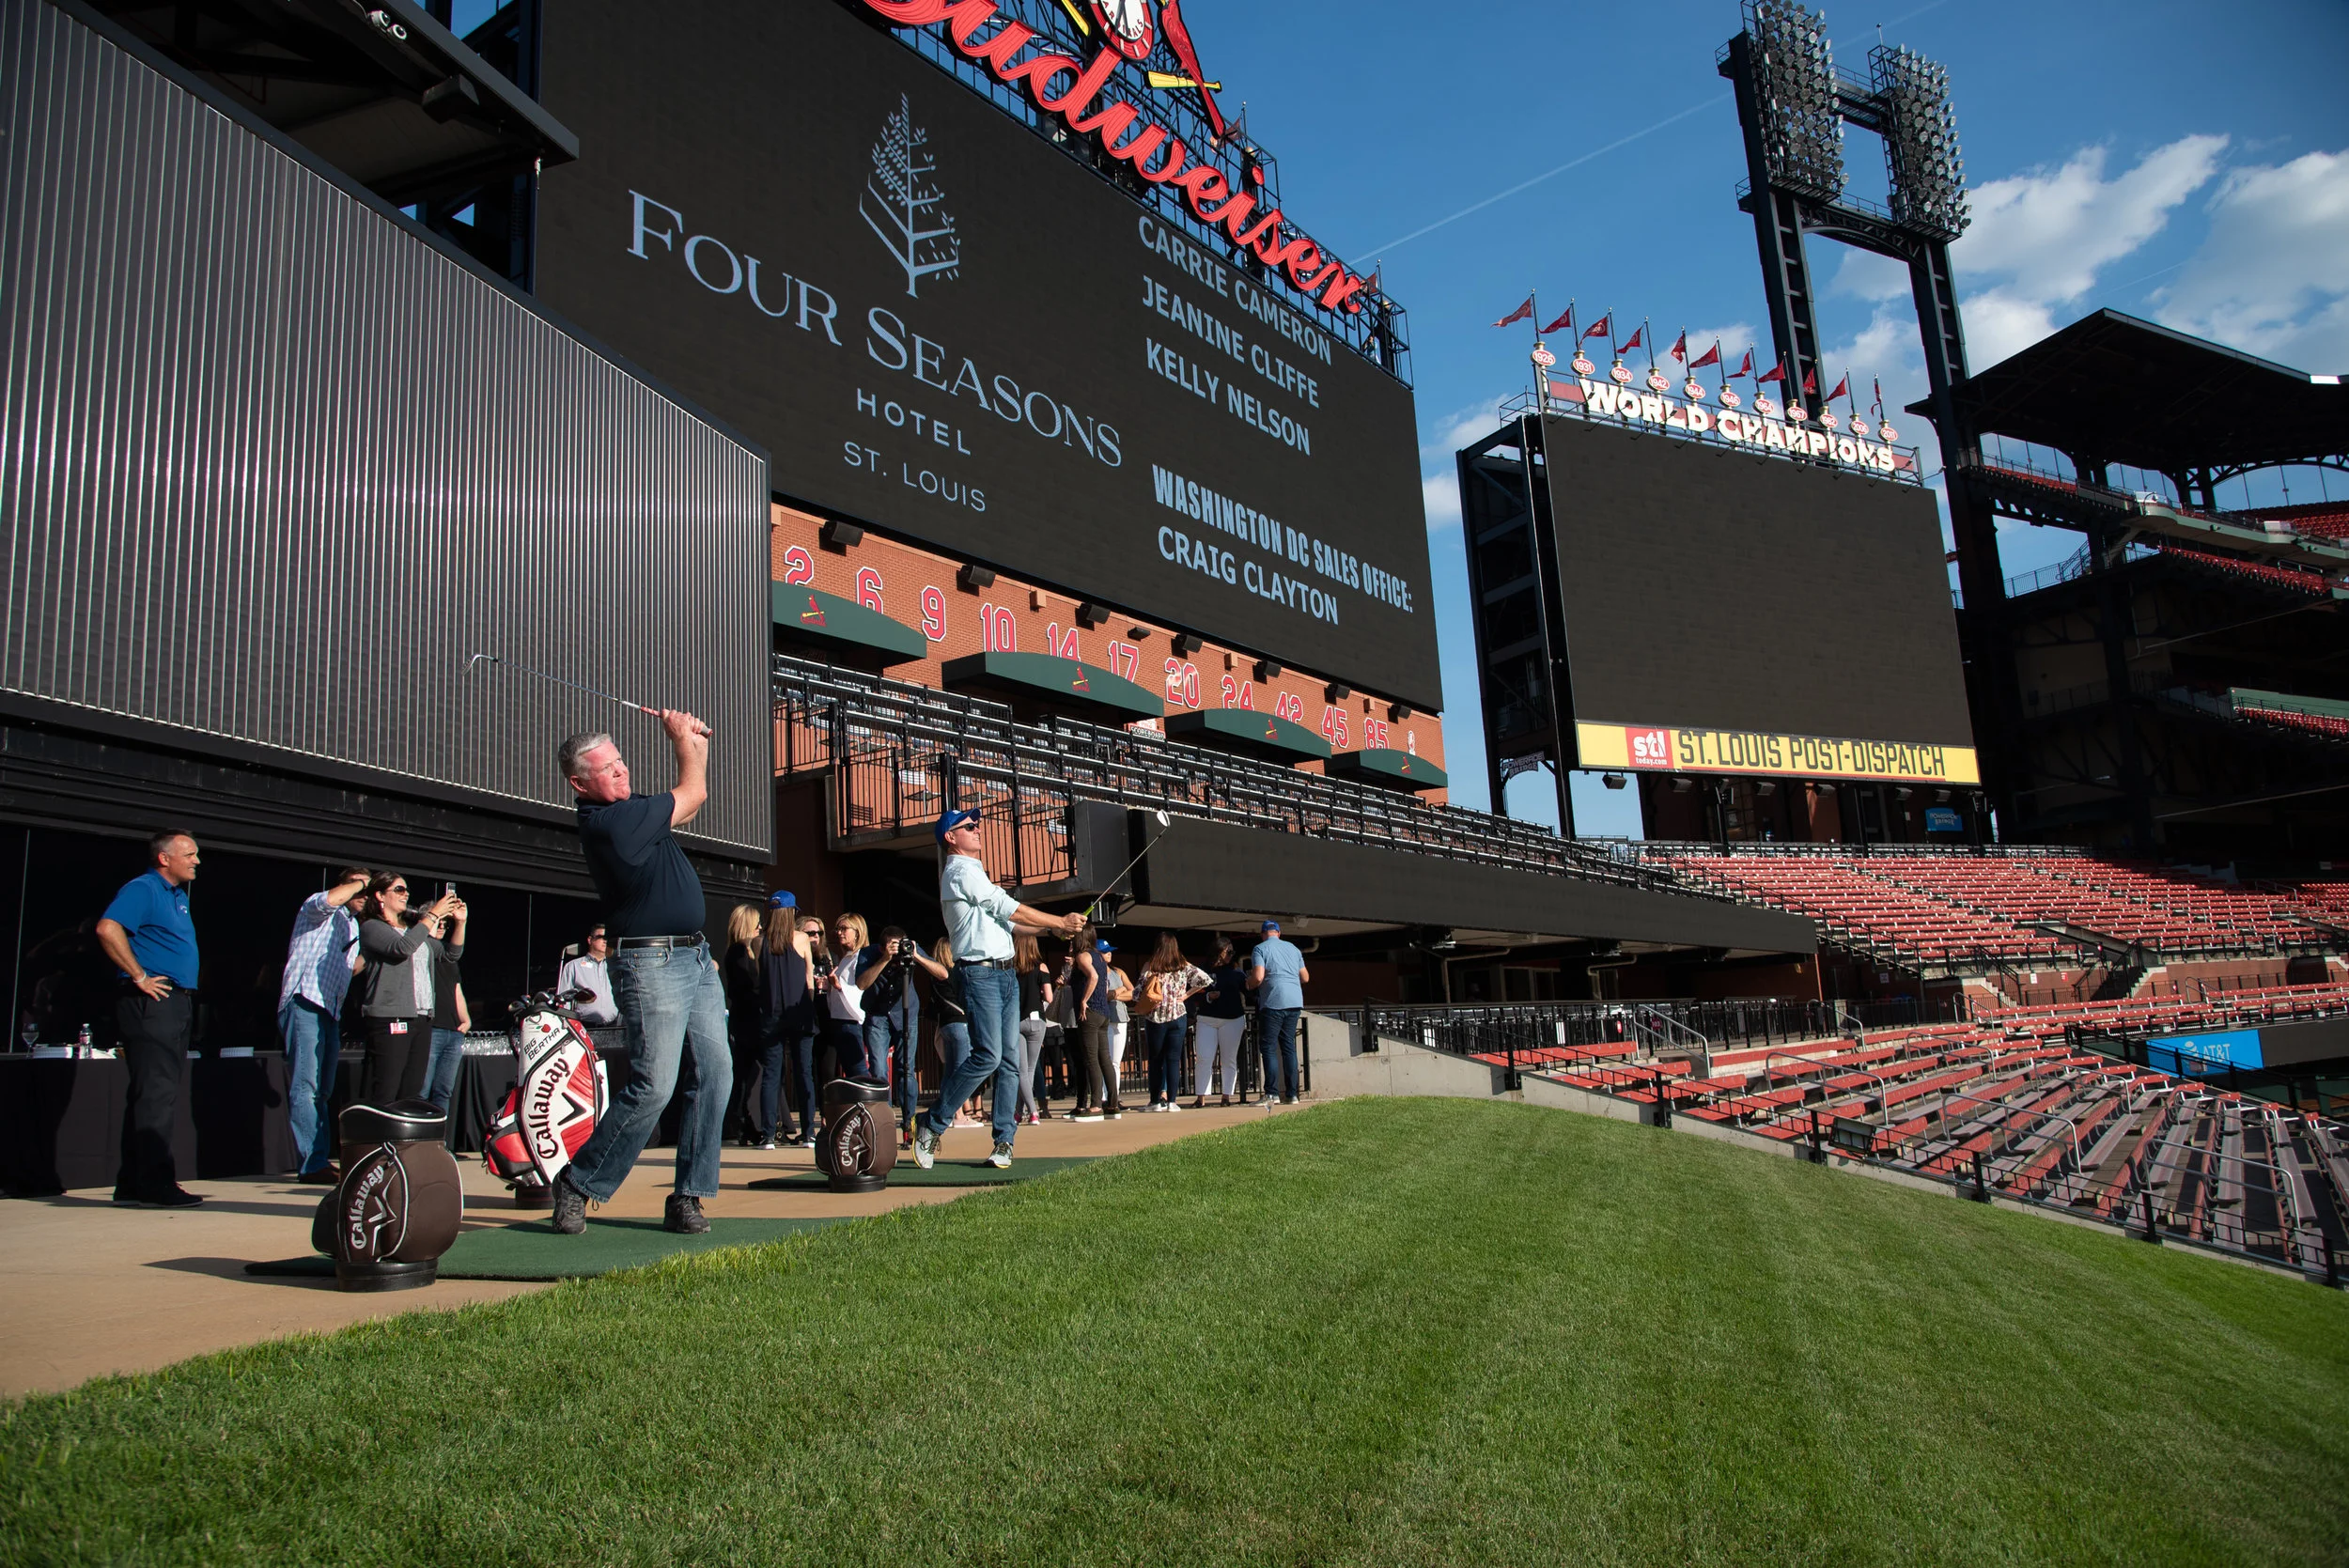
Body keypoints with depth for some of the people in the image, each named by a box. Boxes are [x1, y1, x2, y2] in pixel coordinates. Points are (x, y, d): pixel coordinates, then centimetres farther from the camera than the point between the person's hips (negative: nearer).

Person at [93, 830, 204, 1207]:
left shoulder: (179, 895, 19)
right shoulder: (142, 889, -9)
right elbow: (108, 928, -25)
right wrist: (139, 976, -22)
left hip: (178, 1003, 10)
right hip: (151, 1004, -10)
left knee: (158, 1093, 12)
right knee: (156, 1093, -10)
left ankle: (132, 1183, 19)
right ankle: (155, 1185, -8)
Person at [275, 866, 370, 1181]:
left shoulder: (354, 926, 26)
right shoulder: (318, 909, 2)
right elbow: (330, 898, -23)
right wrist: (360, 883, -9)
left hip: (331, 1012, 9)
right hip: (304, 1004, -9)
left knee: (322, 1092, 8)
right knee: (305, 1087, -12)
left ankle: (320, 1160, 10)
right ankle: (311, 1164, -16)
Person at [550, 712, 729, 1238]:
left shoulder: (634, 811, 14)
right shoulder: (606, 821, -15)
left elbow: (691, 804, 32)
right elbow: (692, 794, -6)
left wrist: (697, 741, 22)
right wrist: (682, 737, 11)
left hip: (696, 958, 9)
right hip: (650, 963, -9)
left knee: (716, 1074, 1)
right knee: (653, 1086, -11)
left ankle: (687, 1196, 6)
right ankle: (578, 1184, 7)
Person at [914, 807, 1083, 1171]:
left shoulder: (975, 872, 25)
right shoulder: (961, 871, -6)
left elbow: (1004, 921, 24)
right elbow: (1007, 908, -10)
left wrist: (1053, 929, 12)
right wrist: (1060, 922, -4)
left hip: (1006, 974, 9)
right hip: (979, 973, -9)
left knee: (1010, 1059, 3)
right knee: (987, 1055, -16)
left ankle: (1004, 1140, 6)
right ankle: (932, 1127, -6)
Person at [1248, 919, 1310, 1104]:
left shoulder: (1260, 949, 0)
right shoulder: (1293, 948, 16)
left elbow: (1258, 977, -13)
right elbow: (1305, 977, 18)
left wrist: (1248, 985, 8)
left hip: (1273, 1003, -5)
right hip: (1295, 1002, 5)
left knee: (1268, 1048, -2)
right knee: (1289, 1047, 9)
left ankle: (1271, 1093, -9)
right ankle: (1291, 1094, 6)